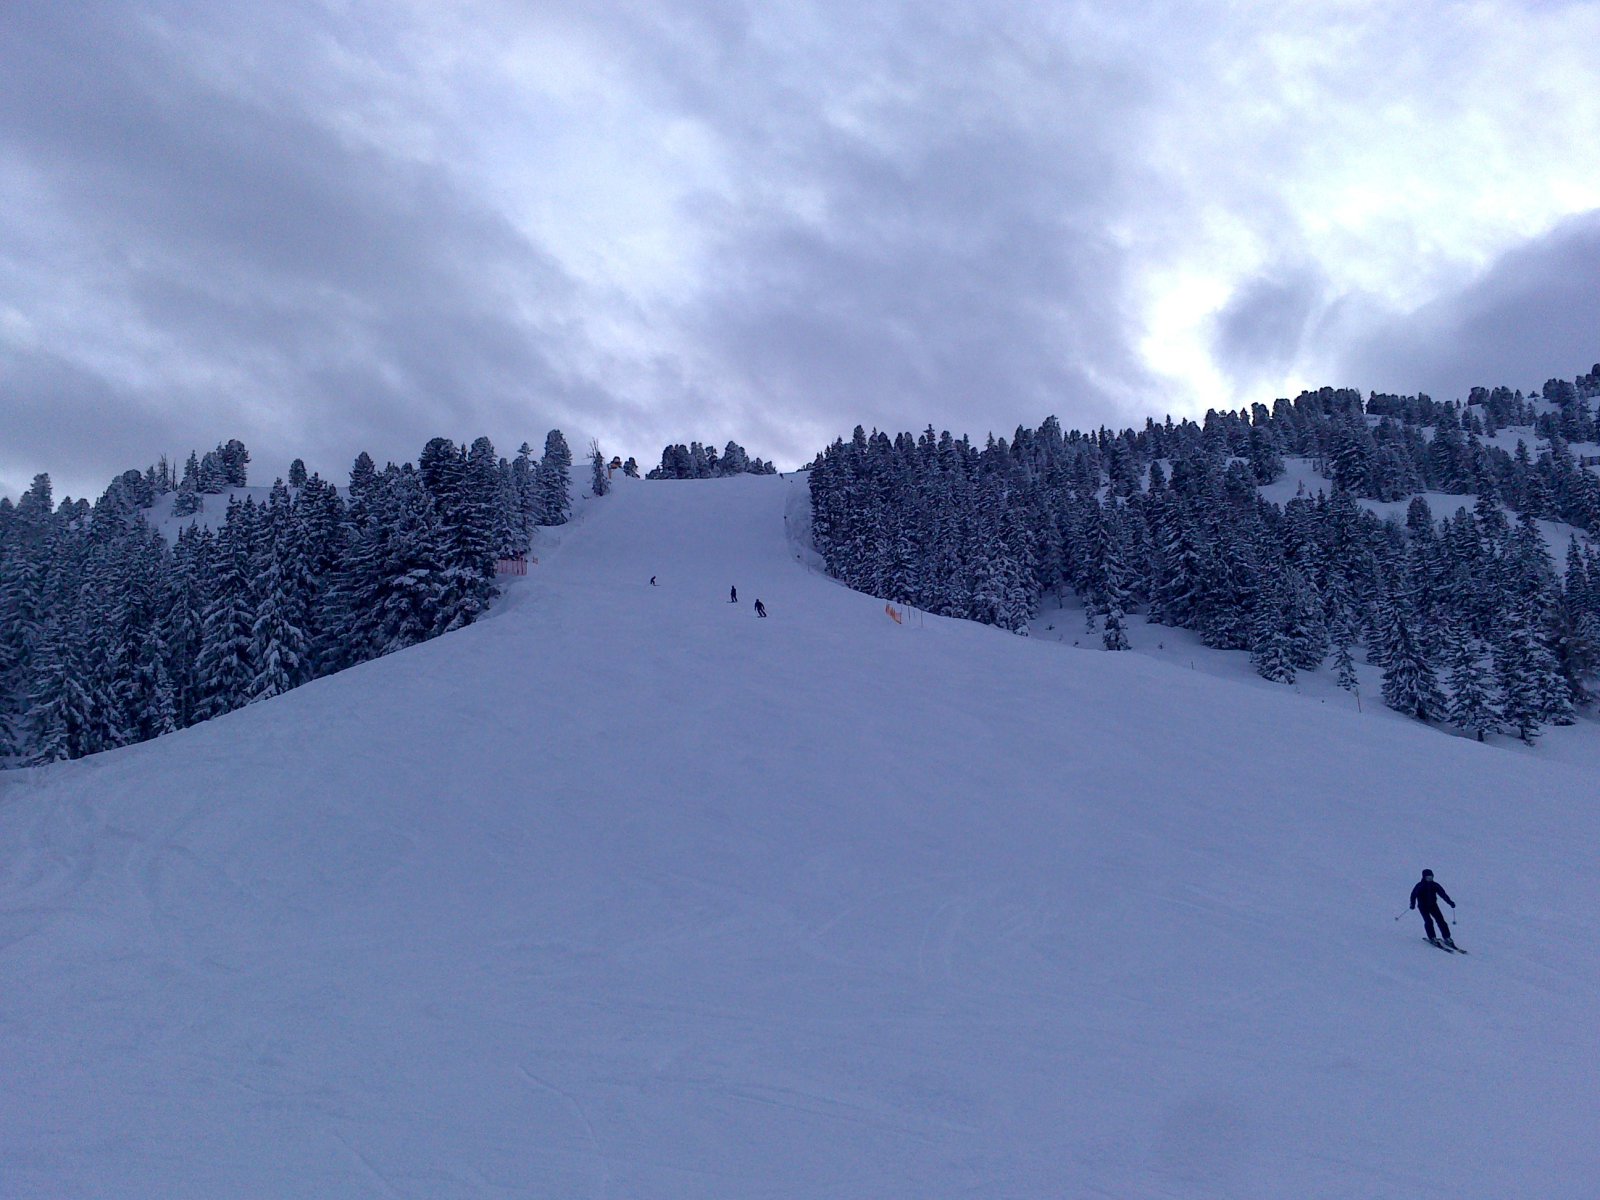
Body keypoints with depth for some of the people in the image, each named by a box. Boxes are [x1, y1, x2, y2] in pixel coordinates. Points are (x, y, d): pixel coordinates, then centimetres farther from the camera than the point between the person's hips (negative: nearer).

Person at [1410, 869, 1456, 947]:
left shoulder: (1434, 885, 1)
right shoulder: (1420, 886, -8)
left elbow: (1443, 894, 2)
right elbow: (1413, 895, -6)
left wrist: (1450, 902, -10)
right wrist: (1413, 904, -20)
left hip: (1433, 905, 3)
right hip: (1423, 906, -3)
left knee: (1440, 920, -8)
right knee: (1428, 921, -19)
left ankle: (1447, 938, -6)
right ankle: (1432, 938, -13)